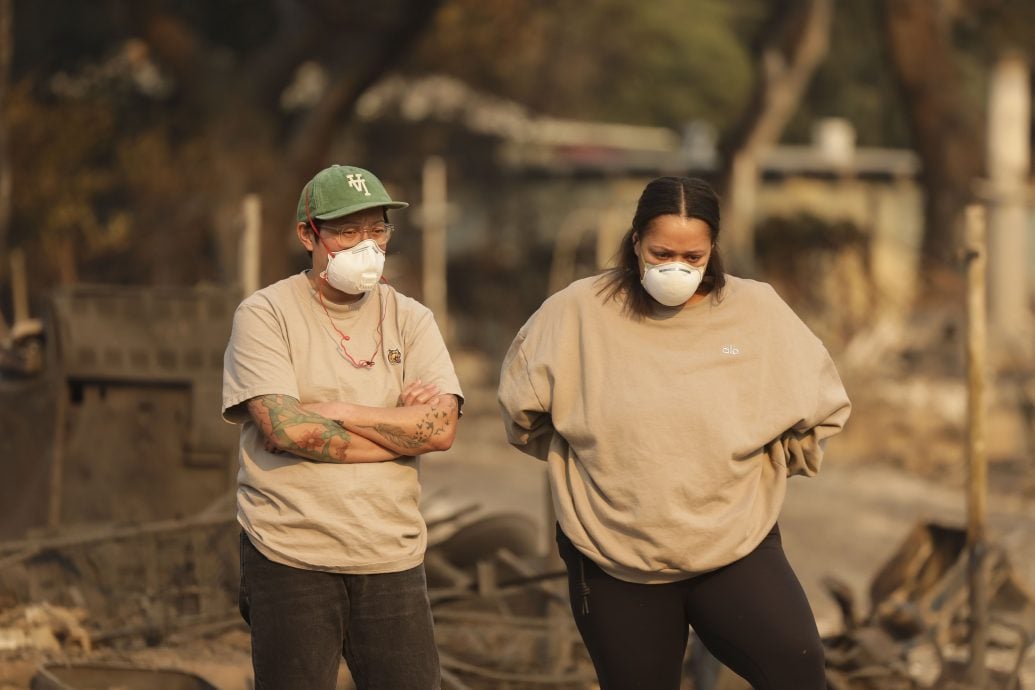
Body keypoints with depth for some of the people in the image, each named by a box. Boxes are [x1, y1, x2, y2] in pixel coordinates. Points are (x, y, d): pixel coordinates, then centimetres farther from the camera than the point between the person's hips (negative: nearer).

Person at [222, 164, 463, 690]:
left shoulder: (409, 320, 10)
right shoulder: (264, 315, -1)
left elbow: (441, 427, -4)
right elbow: (284, 429, -15)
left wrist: (333, 412, -9)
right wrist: (398, 427, -6)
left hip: (393, 559, 3)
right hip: (290, 558, -3)